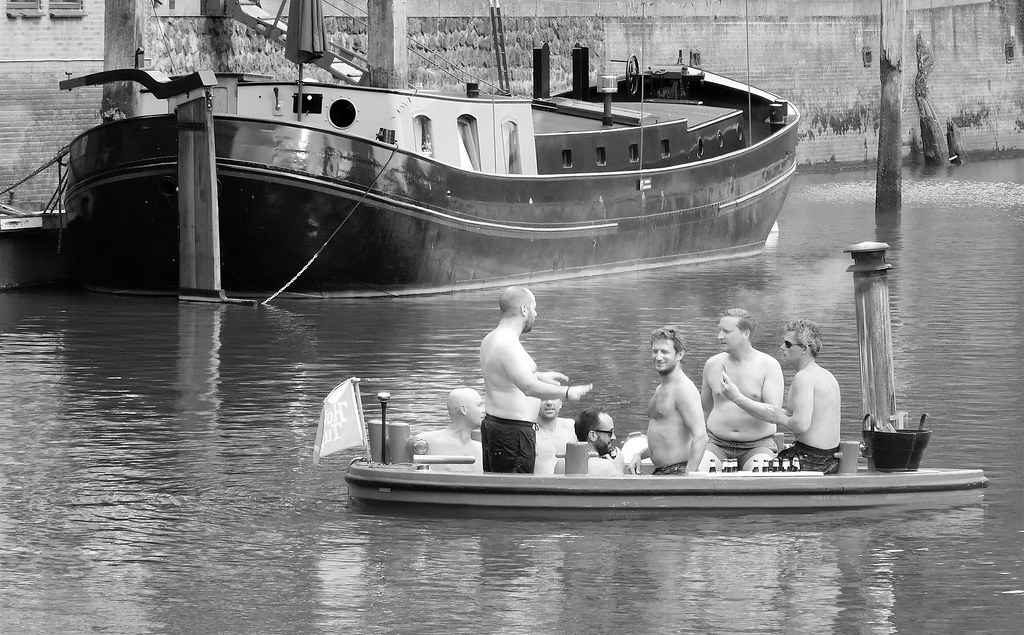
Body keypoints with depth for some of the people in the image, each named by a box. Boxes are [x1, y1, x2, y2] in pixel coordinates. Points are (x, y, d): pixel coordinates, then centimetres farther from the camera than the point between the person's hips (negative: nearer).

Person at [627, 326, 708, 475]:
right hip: (658, 472, 9)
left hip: (678, 471, -9)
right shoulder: (660, 390, 19)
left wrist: (688, 476, -26)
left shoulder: (684, 389, -12)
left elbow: (700, 437, -20)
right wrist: (640, 455, 15)